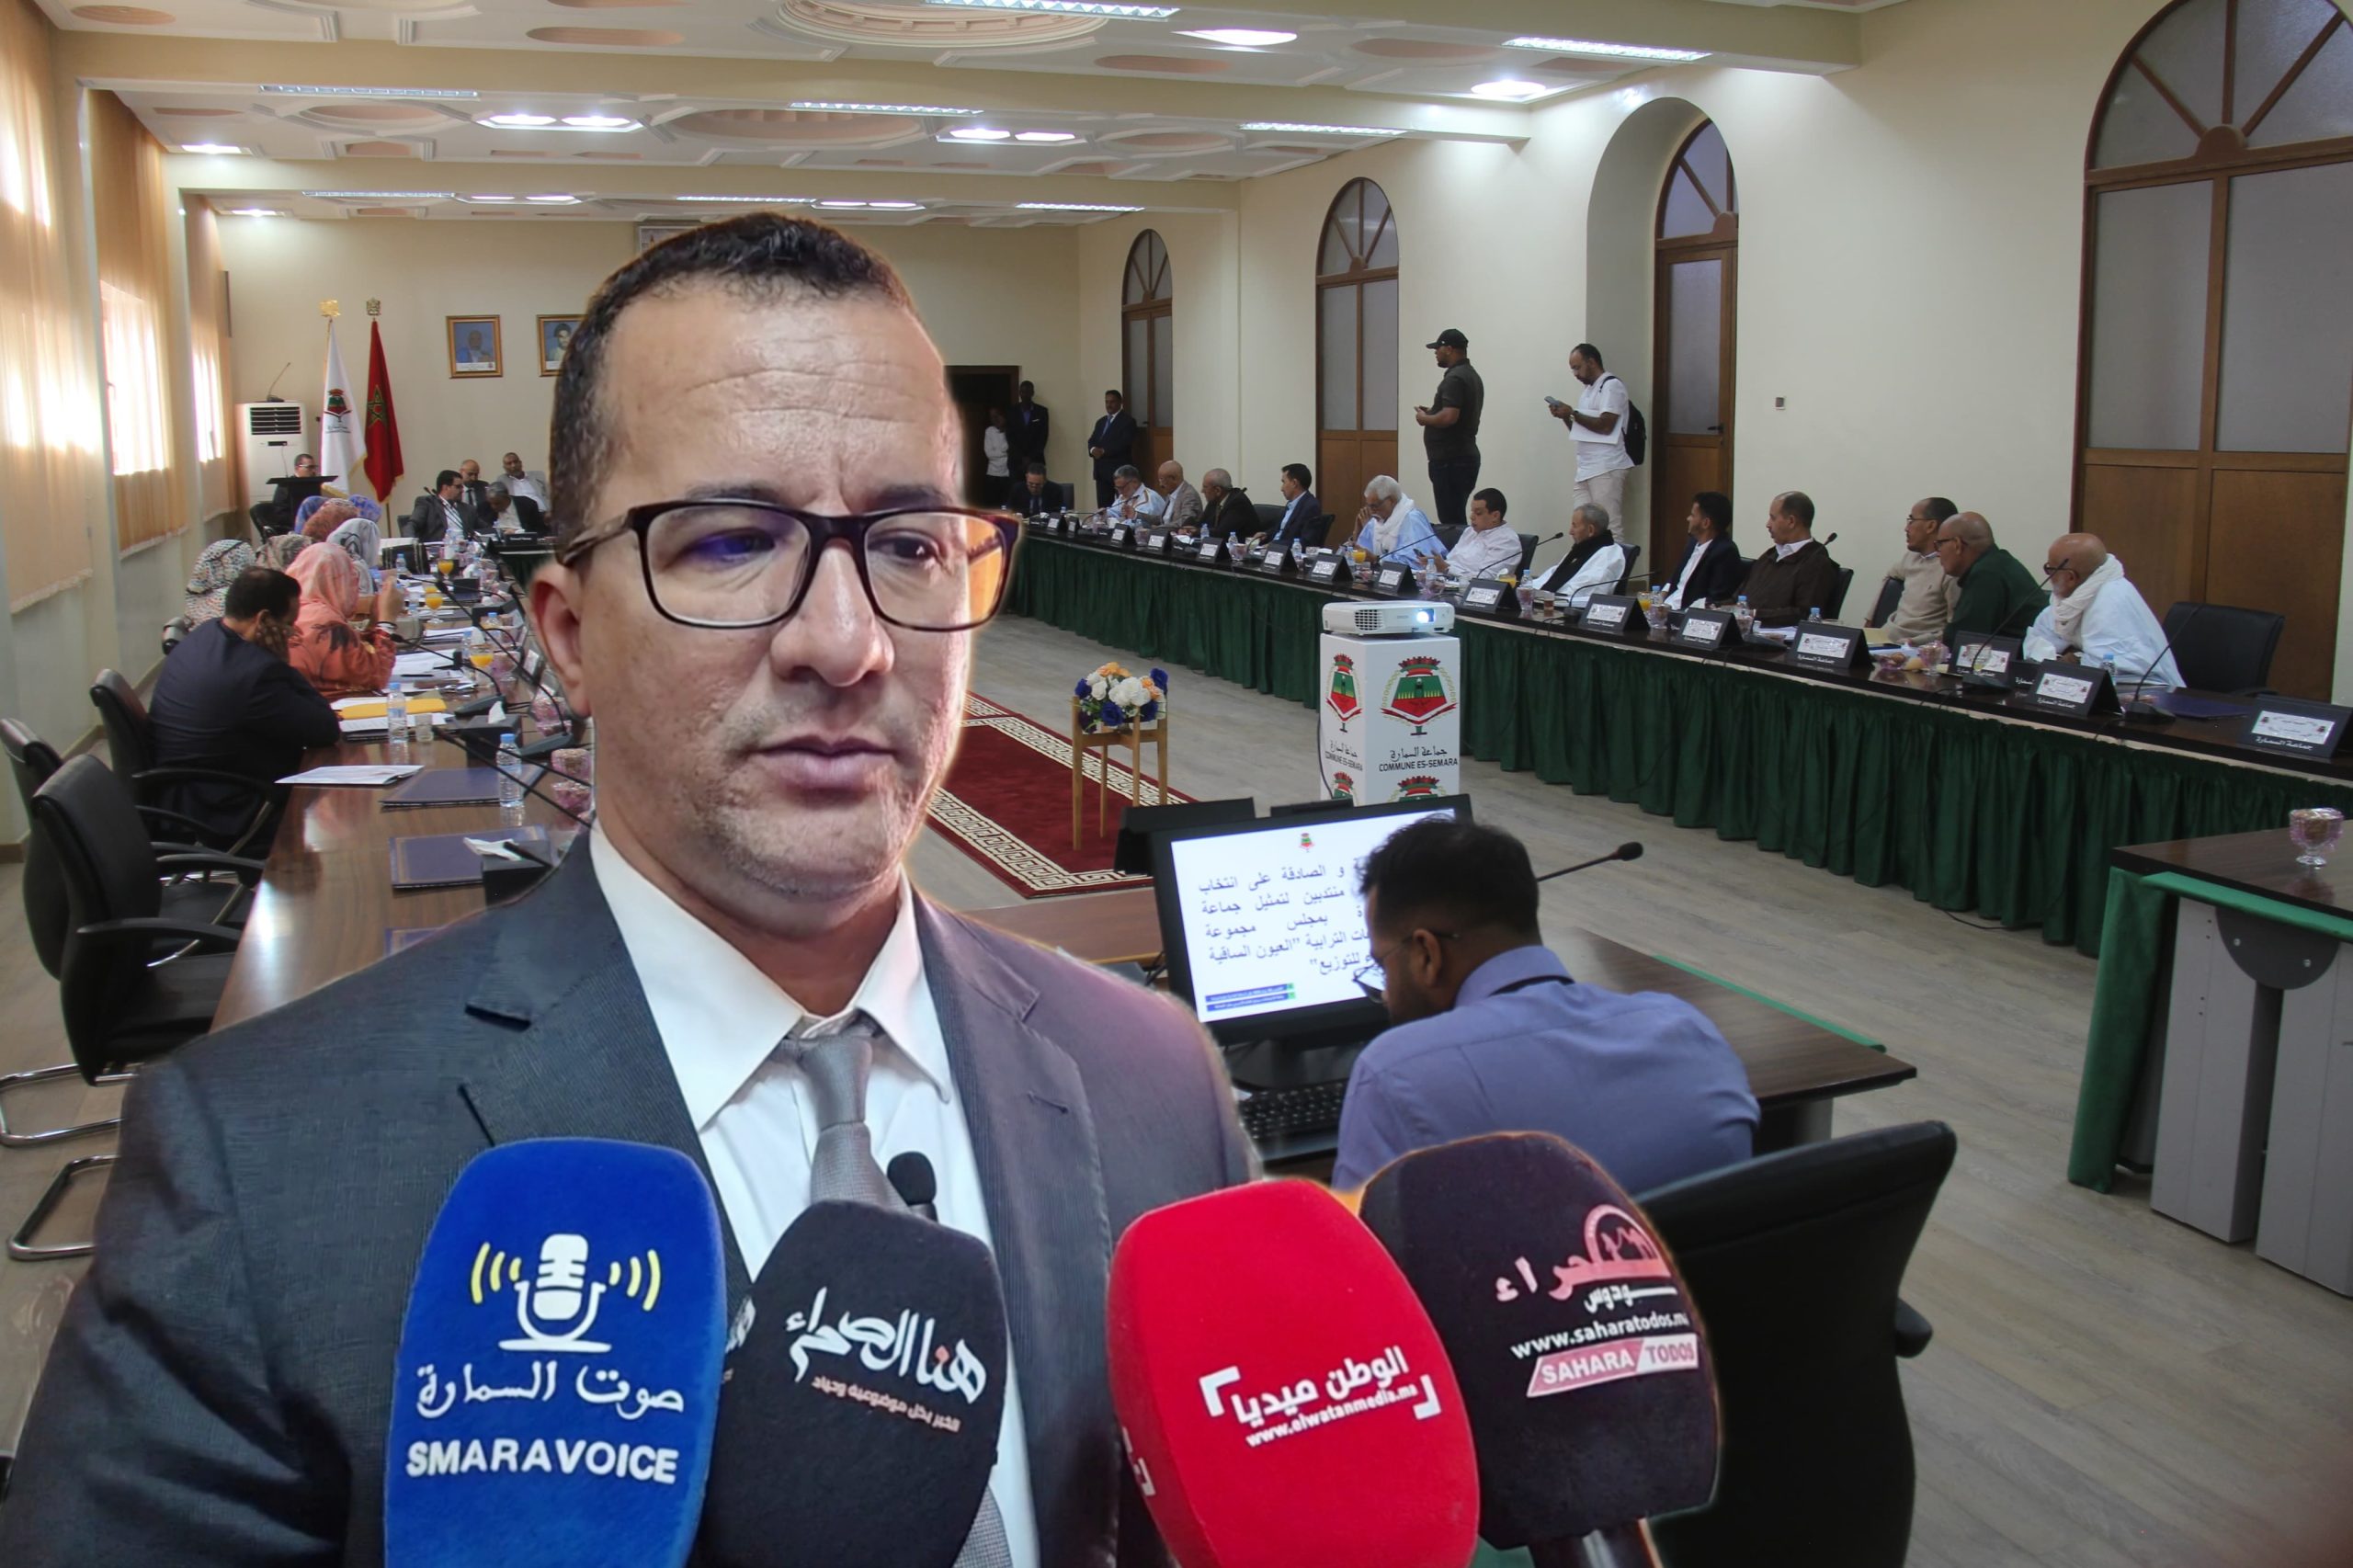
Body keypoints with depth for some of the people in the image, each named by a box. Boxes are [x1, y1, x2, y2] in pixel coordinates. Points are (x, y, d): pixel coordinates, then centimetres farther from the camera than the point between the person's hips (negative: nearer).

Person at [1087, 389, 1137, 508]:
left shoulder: (1128, 420, -1)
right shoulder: (1101, 422, 22)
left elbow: (1125, 443, -14)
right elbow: (1091, 441, 15)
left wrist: (1104, 451, -18)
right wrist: (1093, 449, -9)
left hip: (1119, 471, -7)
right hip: (1101, 471, 7)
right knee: (1102, 506, 4)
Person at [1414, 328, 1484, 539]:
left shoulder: (1454, 379, -15)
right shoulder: (1471, 375, 18)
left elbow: (1449, 417, -26)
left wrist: (1425, 419, -8)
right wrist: (1432, 412, 17)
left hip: (1450, 461, -11)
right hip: (1465, 456, 11)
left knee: (1451, 521, -10)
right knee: (1457, 519, 13)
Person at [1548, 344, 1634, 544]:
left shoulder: (1611, 385, -6)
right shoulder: (1588, 389, 21)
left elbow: (1605, 426, -16)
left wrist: (1573, 413, -9)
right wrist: (1565, 416, 7)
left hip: (1606, 469, -9)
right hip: (1586, 469, 9)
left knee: (1610, 528, -10)